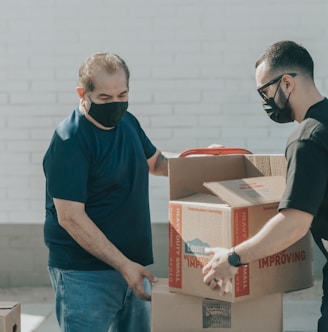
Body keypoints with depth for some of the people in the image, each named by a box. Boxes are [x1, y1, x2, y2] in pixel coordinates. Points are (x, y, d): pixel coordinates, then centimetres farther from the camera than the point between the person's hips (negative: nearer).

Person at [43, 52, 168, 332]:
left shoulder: (128, 122, 7)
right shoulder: (70, 141, -17)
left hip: (133, 263, 8)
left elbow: (154, 161, 25)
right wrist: (123, 264, -21)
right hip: (85, 274, -8)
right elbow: (70, 217, -20)